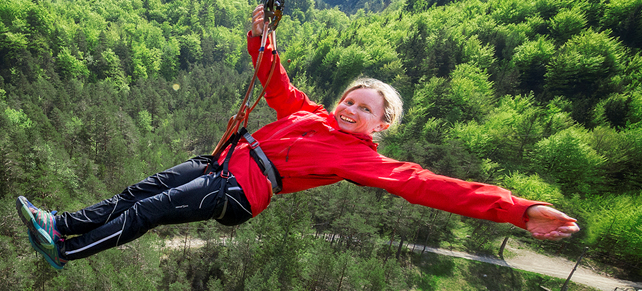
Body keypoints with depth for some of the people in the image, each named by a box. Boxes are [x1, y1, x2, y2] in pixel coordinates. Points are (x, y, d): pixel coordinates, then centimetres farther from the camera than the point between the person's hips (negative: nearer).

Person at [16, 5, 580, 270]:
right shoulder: (312, 114, 11)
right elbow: (276, 82, 21)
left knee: (147, 213, -7)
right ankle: (62, 224, 20)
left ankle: (65, 251, 8)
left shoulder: (361, 157, -7)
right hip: (223, 160, 6)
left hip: (240, 194, -6)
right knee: (140, 191, 6)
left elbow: (426, 183, -14)